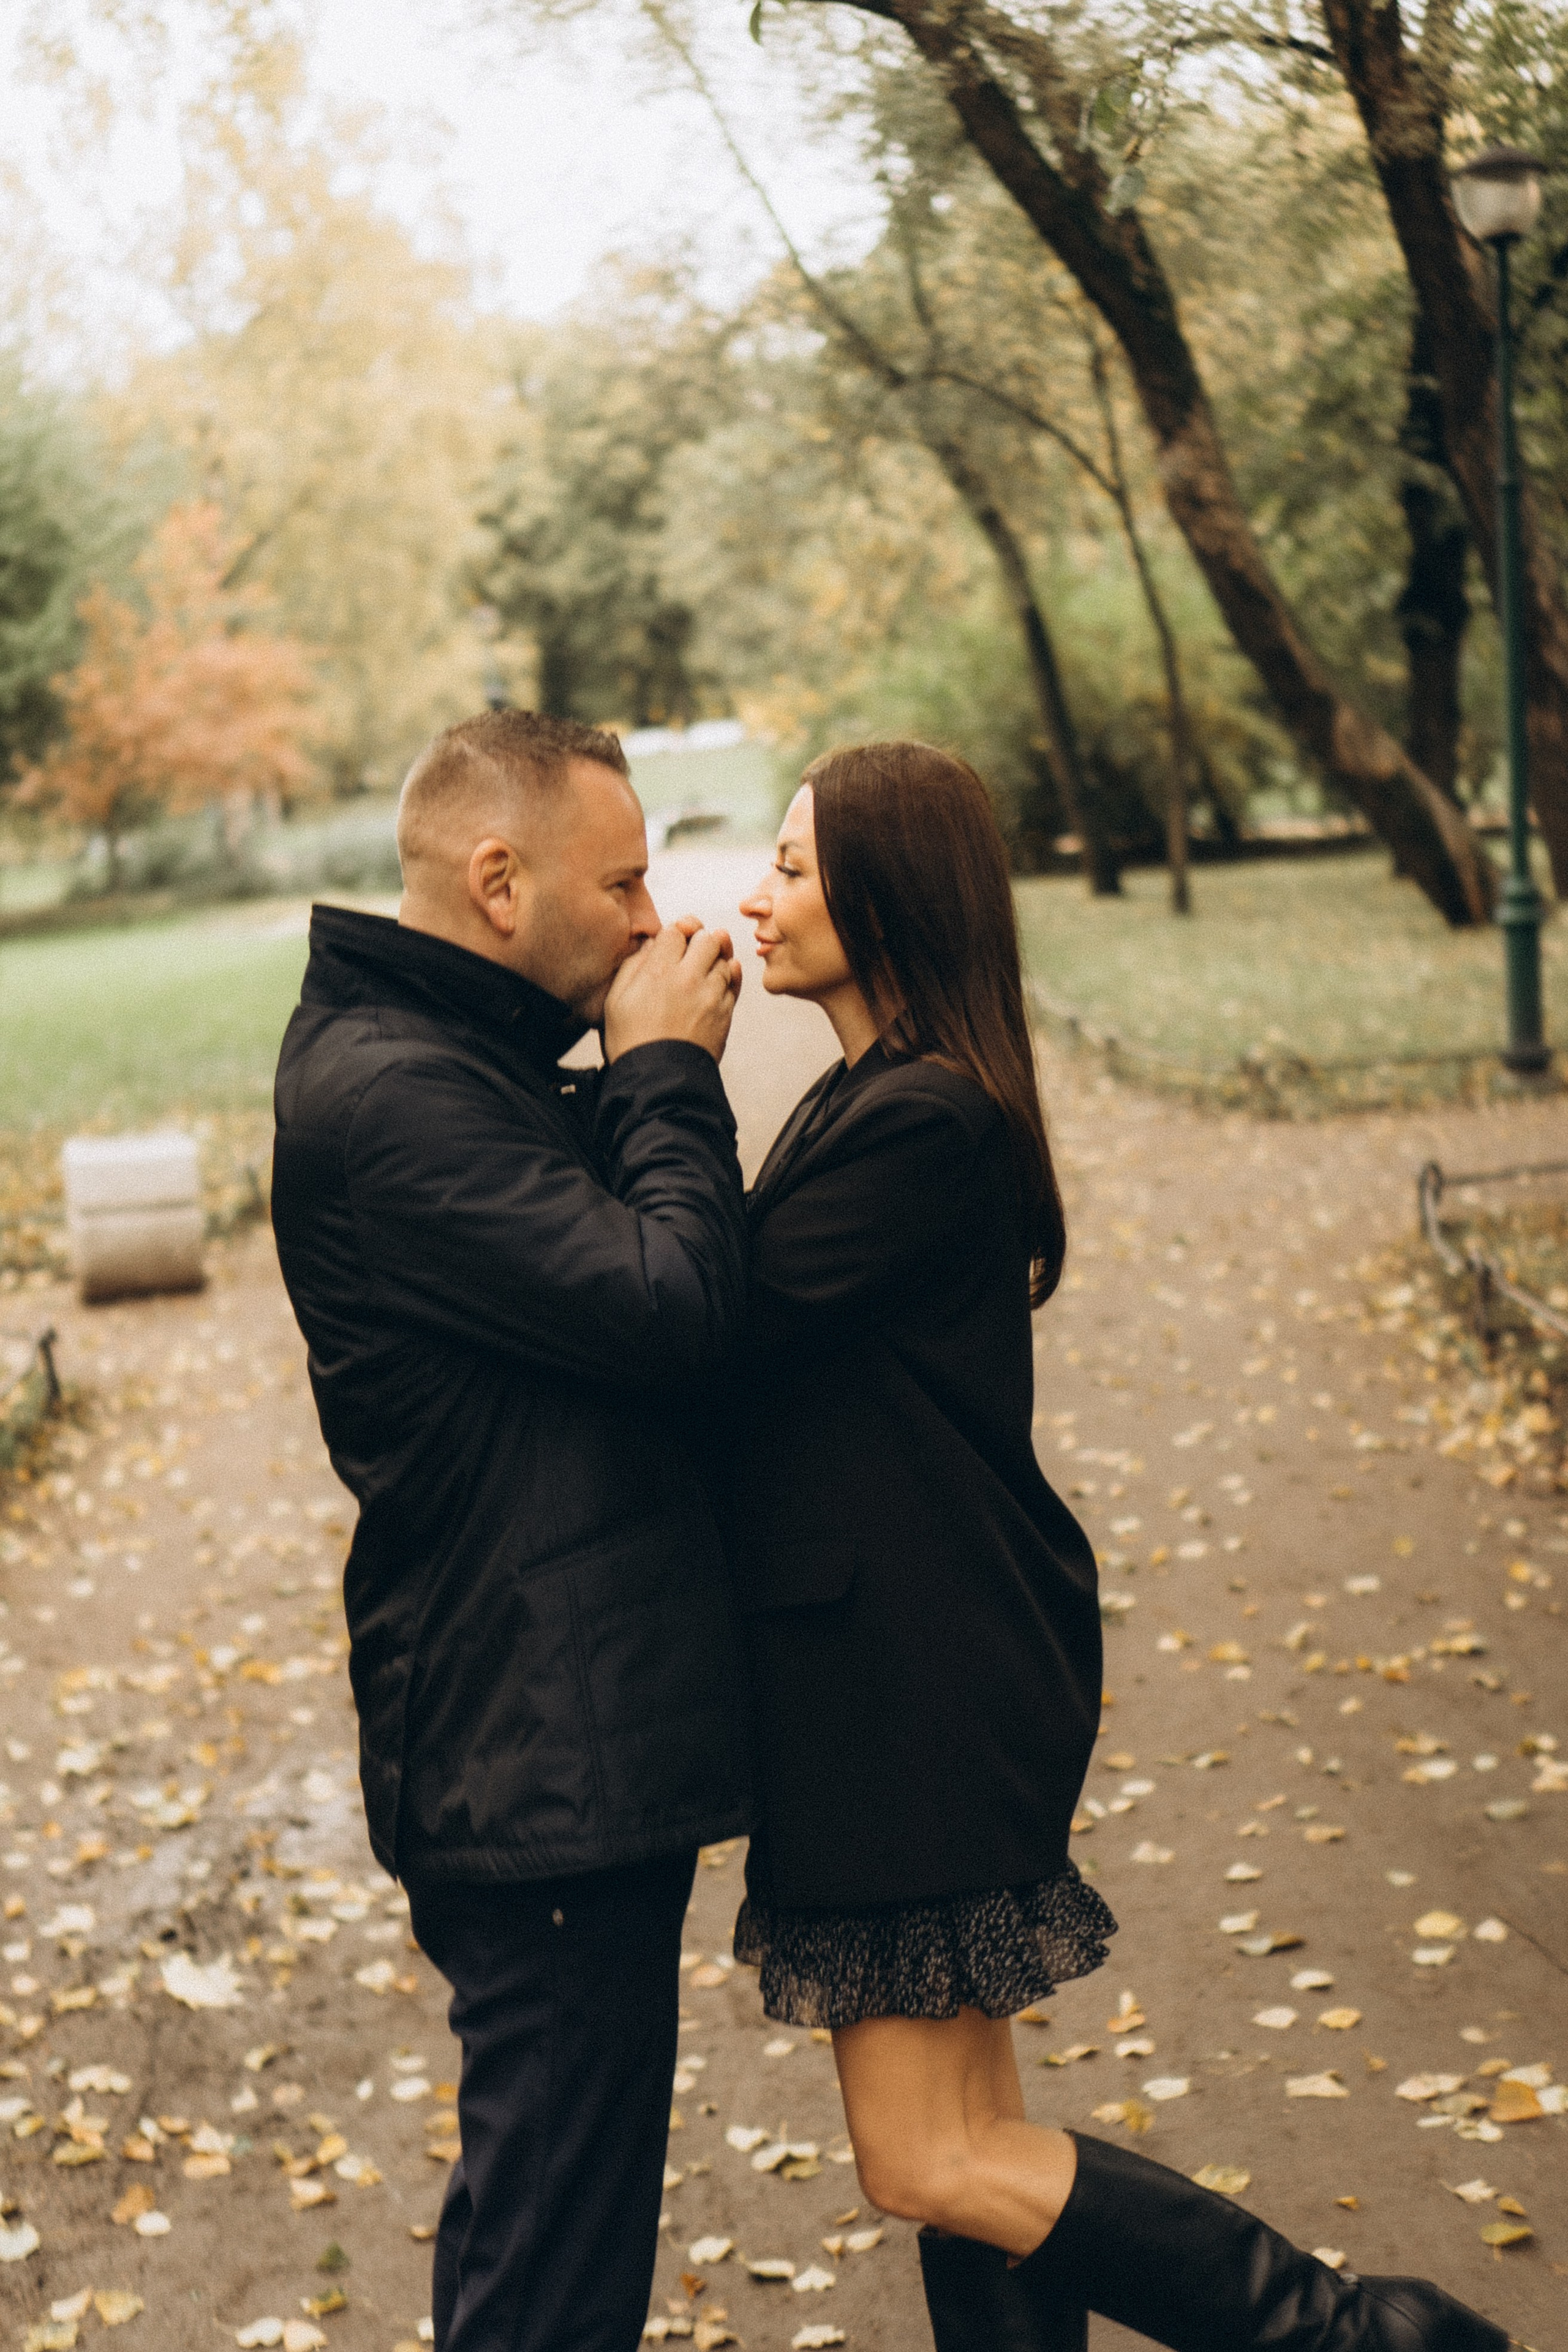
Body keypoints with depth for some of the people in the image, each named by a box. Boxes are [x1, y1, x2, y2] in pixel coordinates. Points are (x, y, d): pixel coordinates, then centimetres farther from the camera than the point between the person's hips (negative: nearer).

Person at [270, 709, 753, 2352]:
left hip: (581, 1742, 11)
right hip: (544, 1764, -11)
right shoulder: (384, 1091, -19)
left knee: (548, 2201, 22)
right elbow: (670, 1309, -24)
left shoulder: (470, 1063, 15)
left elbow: (638, 1285, 15)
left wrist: (651, 1073, 3)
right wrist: (670, 1074, -11)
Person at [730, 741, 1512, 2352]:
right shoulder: (878, 1097, 14)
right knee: (964, 2129, 16)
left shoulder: (921, 1118, -19)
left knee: (929, 2160, -4)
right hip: (900, 1674, 10)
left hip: (924, 1686, -10)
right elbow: (757, 1320, 9)